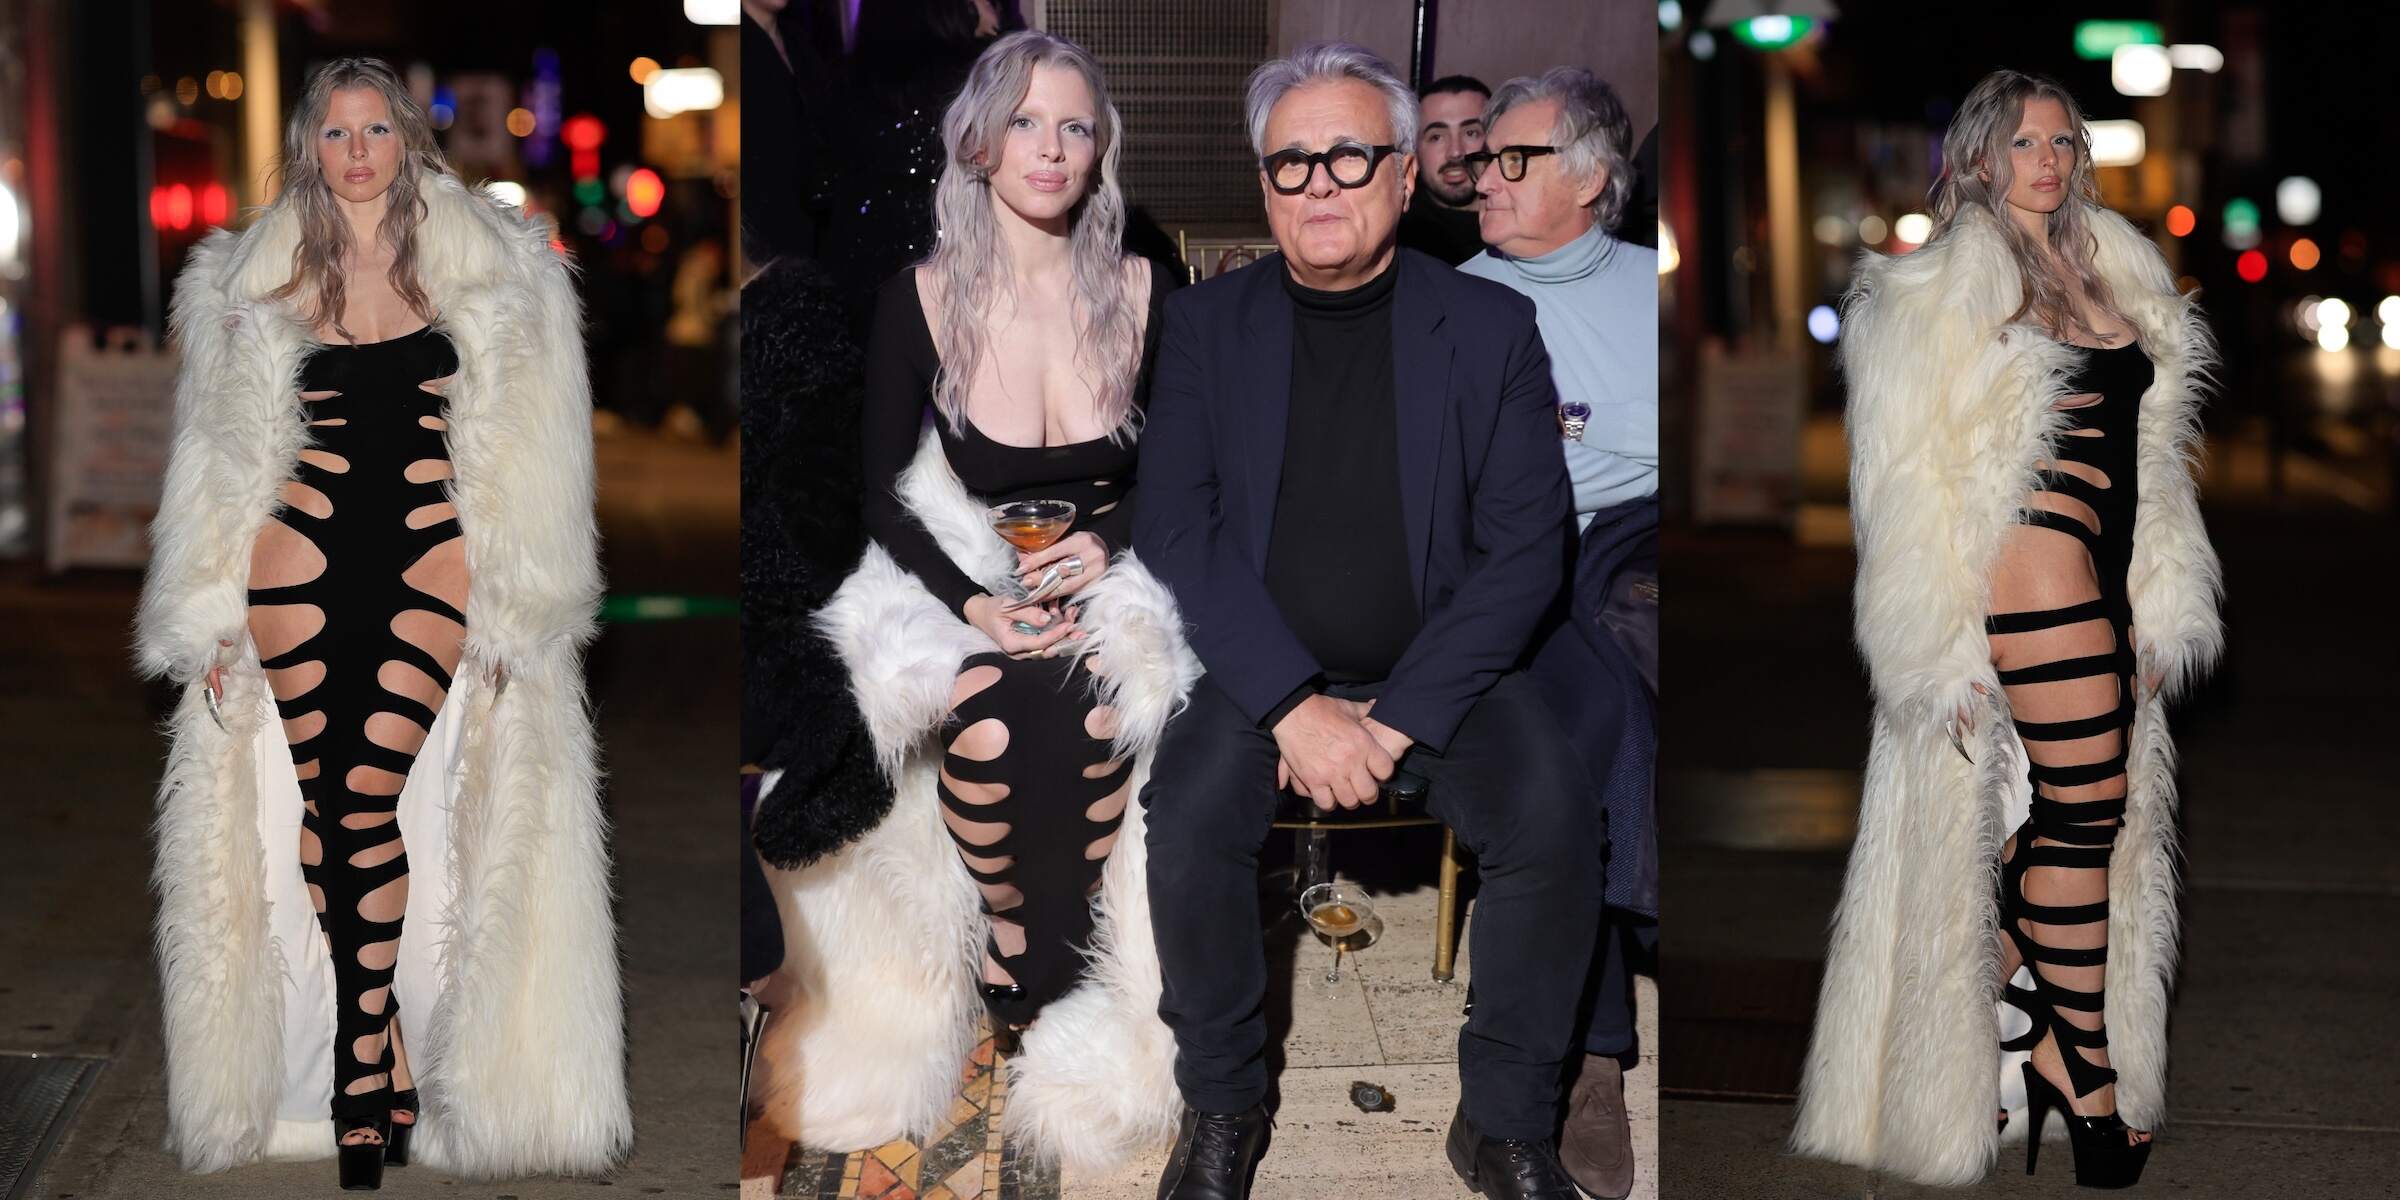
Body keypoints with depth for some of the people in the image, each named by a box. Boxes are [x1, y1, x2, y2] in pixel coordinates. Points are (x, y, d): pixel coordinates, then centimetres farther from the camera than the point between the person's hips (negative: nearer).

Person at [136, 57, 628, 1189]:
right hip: (300, 555, 2)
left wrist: (516, 605, 1)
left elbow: (525, 444, 6)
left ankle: (359, 1069, -1)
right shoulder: (254, 278, 12)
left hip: (430, 558, -2)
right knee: (325, 805, -3)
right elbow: (221, 453, 13)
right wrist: (211, 612, 7)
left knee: (368, 799, -12)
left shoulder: (485, 265, 8)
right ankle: (392, 1063, 9)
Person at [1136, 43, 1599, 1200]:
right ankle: (1221, 1105, -4)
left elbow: (1525, 547, -6)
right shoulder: (1208, 323, 2)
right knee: (1189, 826, -27)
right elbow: (1174, 530, -5)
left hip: (1440, 668, 0)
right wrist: (1295, 706, -18)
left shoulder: (1491, 325, -1)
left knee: (1553, 823, -26)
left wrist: (1396, 715, -16)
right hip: (1261, 668, 0)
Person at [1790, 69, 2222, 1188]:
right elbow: (1909, 477, -6)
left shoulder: (2112, 272, 19)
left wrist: (2162, 612, 16)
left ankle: (2019, 1022, 16)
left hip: (2105, 575, 7)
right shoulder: (1940, 288, -2)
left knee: (2055, 813, 7)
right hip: (2034, 559, -7)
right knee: (2089, 806, -9)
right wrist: (1945, 647, -11)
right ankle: (2085, 1071, -2)